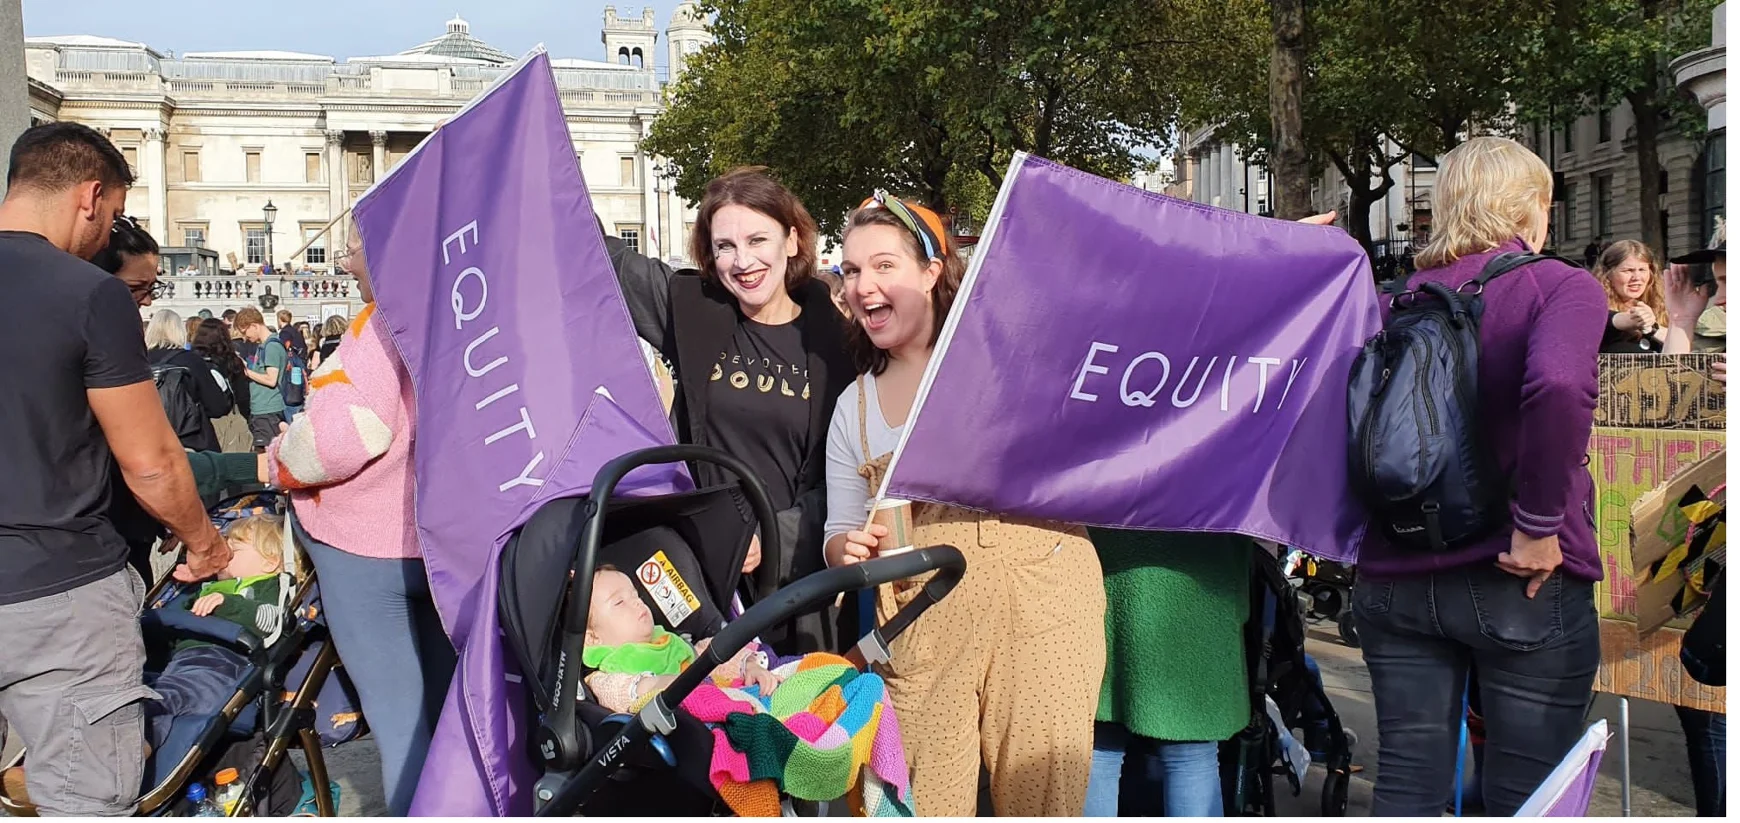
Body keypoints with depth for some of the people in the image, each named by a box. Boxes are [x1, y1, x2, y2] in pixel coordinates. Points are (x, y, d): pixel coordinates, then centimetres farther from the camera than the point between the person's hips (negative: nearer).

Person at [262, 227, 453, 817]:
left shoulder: (387, 322, -17)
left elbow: (348, 431, -24)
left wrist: (281, 464, -7)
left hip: (369, 546, -8)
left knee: (400, 722, 1)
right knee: (448, 712, 17)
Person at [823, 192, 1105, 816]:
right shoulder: (854, 406, 17)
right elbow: (839, 534, 18)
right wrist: (849, 547, -1)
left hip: (1040, 596, -3)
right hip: (922, 623, 3)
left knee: (1046, 796, 0)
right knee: (926, 807, 2)